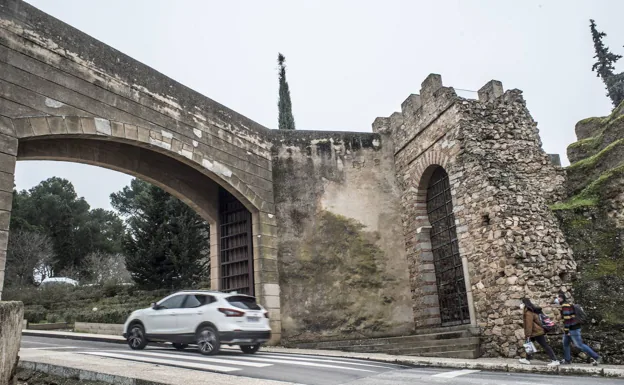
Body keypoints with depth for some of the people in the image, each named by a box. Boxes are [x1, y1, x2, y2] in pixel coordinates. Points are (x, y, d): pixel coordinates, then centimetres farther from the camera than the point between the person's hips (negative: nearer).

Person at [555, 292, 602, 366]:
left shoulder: (565, 305, -17)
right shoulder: (567, 304, 15)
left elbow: (566, 318, -24)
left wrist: (566, 330, -22)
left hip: (573, 329, -10)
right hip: (571, 328, 10)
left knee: (580, 345, -5)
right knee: (565, 343, 14)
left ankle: (596, 358, 1)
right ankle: (567, 360, 21)